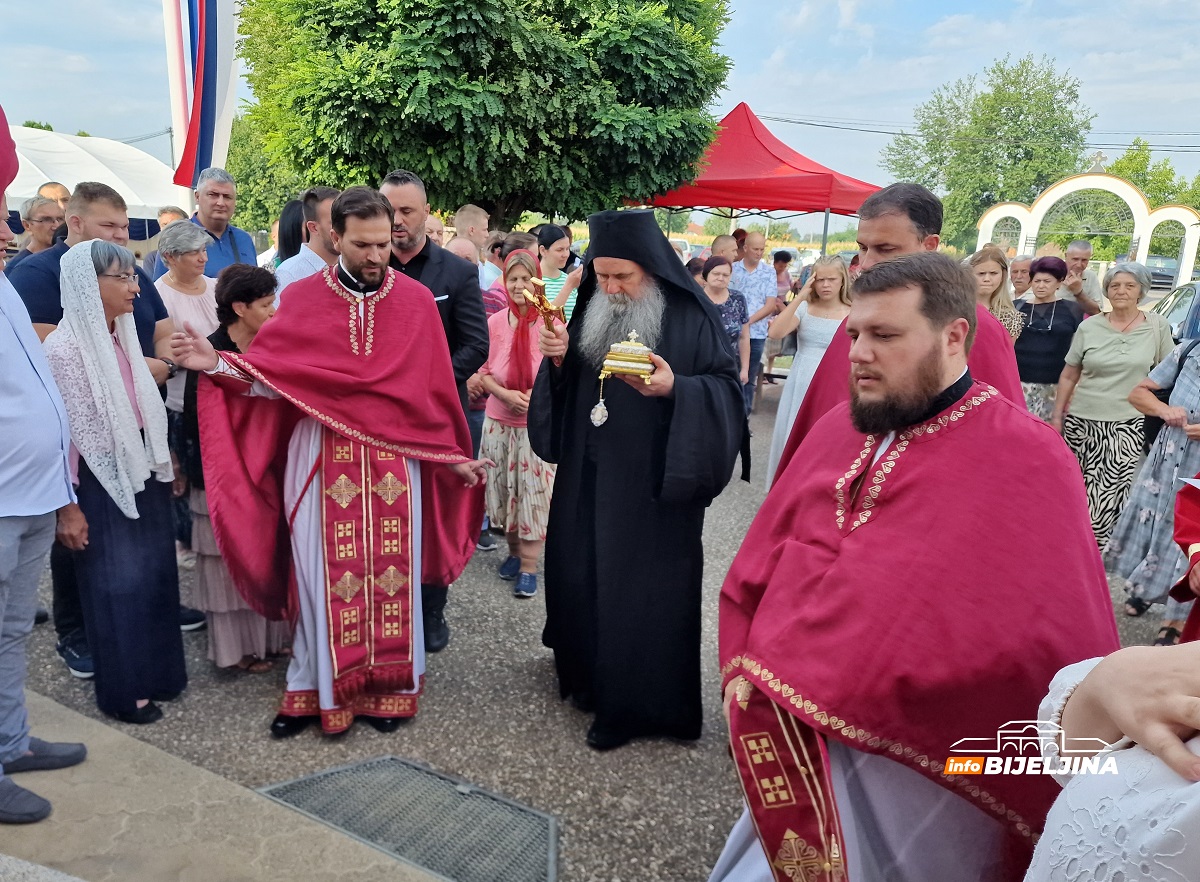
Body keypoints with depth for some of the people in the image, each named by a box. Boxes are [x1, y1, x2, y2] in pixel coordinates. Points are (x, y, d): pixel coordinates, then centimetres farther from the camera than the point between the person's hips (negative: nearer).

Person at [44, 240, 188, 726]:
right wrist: (67, 506, -15)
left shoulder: (122, 336, 6)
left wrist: (164, 461, 17)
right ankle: (125, 690, 22)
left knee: (154, 572, 15)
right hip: (101, 480, -7)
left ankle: (156, 671, 31)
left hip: (142, 471, 7)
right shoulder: (65, 347, -16)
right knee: (117, 583, 5)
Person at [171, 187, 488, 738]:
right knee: (324, 574, 6)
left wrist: (453, 456, 6)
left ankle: (387, 687, 23)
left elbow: (433, 388, 5)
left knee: (391, 573, 7)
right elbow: (271, 375, 1)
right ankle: (314, 689, 22)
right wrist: (216, 364, -15)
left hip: (395, 460, 1)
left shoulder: (416, 301, 1)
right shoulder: (302, 299, 1)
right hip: (321, 460, 0)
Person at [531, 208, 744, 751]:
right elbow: (564, 393, 12)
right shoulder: (590, 310, 6)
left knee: (645, 591, 1)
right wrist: (558, 360, -10)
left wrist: (675, 388, -28)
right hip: (588, 482, 6)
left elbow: (726, 389, -10)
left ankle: (634, 703, 19)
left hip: (655, 489, -5)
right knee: (583, 574, 14)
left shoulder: (691, 316, -9)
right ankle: (588, 674, 37)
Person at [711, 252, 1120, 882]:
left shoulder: (1029, 462, -14)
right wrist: (745, 670, -1)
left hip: (914, 760, -5)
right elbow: (758, 564, 7)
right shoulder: (838, 428, 4)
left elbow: (1050, 648, -16)